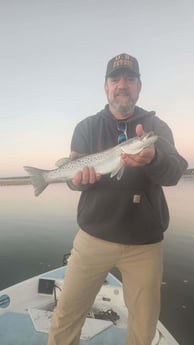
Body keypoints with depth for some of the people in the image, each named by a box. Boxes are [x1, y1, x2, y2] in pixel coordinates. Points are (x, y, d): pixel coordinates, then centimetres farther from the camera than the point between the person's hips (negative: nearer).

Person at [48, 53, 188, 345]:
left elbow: (173, 173, -13)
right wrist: (80, 175, -26)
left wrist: (152, 159, -35)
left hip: (145, 244, 1)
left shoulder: (156, 126, 3)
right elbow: (73, 176, -2)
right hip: (93, 237, 0)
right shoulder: (86, 127, 5)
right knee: (65, 317, 6)